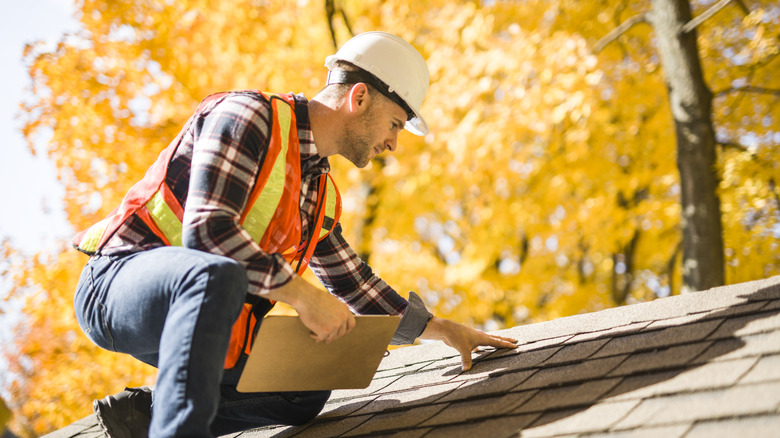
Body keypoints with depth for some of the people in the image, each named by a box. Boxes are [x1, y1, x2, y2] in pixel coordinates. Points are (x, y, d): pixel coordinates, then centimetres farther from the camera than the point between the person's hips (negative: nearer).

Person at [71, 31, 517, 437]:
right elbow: (205, 230, -25)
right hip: (119, 281, -9)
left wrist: (439, 329, 26)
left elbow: (352, 283, 28)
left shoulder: (321, 191, 15)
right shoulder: (249, 116, -13)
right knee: (216, 274, -39)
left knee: (307, 391, 3)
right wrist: (301, 294, -25)